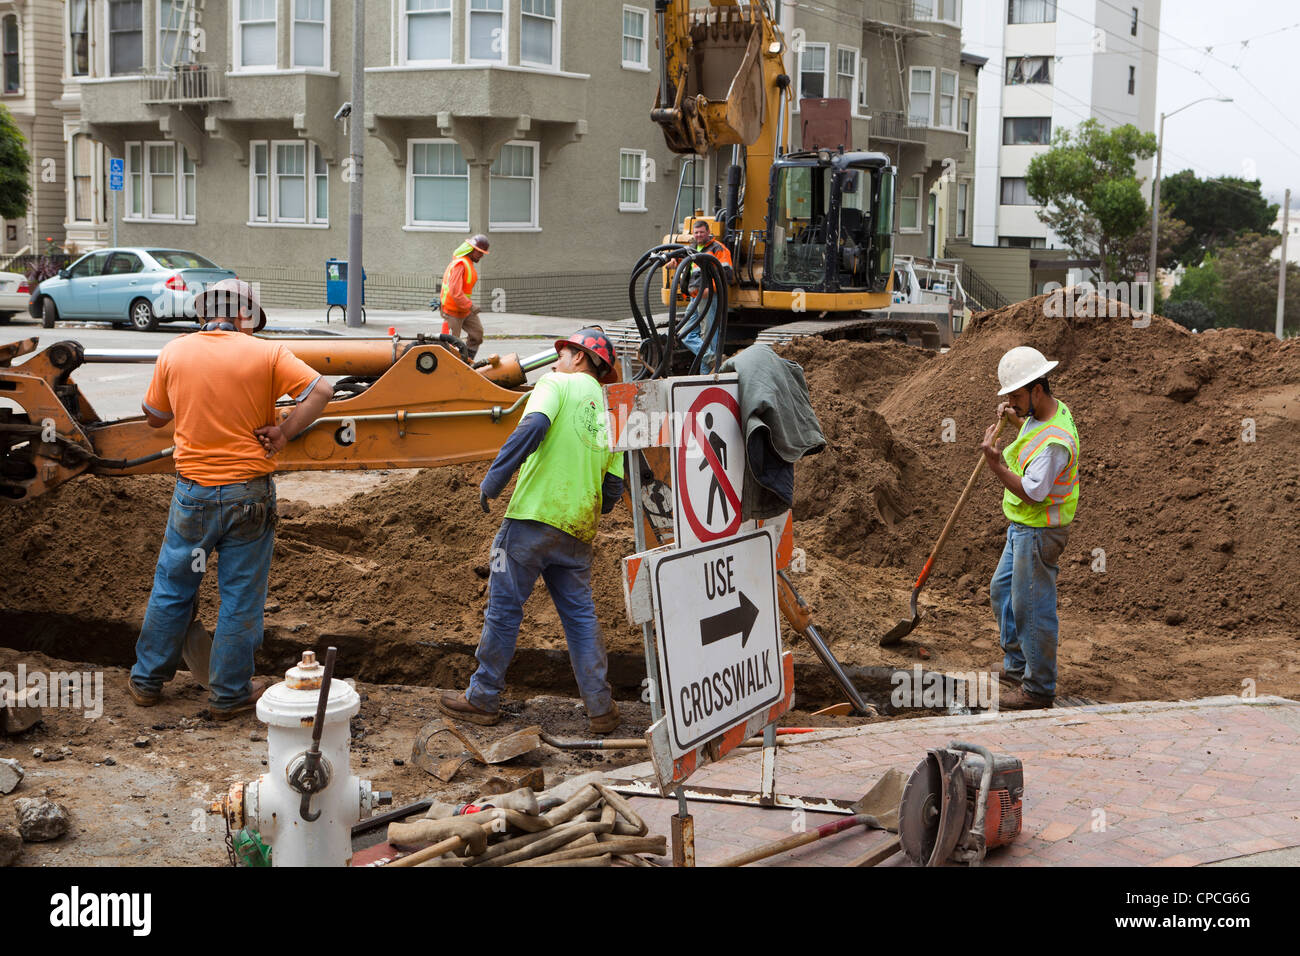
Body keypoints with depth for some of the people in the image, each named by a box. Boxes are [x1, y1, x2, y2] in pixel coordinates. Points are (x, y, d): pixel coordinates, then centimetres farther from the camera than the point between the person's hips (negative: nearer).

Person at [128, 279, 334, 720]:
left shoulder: (173, 353, -1)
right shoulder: (266, 354, -8)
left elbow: (154, 416, 11)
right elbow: (321, 390, -11)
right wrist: (283, 432, -6)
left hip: (193, 493, 2)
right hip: (249, 494, -2)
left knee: (171, 587, 18)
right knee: (241, 597, 9)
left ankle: (148, 680, 30)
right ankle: (229, 694, 18)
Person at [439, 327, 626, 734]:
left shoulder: (558, 384, 1)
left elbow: (534, 425, -19)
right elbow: (614, 485, 13)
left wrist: (494, 478, -16)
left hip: (535, 515, -5)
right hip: (579, 529, 6)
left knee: (504, 607, 5)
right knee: (580, 614, 11)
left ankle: (483, 697, 13)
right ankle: (600, 707, 10)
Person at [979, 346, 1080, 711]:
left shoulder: (1054, 440, -28)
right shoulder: (1044, 413, 4)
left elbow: (1032, 492, -30)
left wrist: (996, 464, -33)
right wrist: (1016, 421, 14)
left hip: (1039, 531, -11)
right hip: (1022, 528, 11)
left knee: (1033, 607, -1)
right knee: (1002, 590, 23)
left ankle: (1038, 688, 12)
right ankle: (1016, 664, 39)